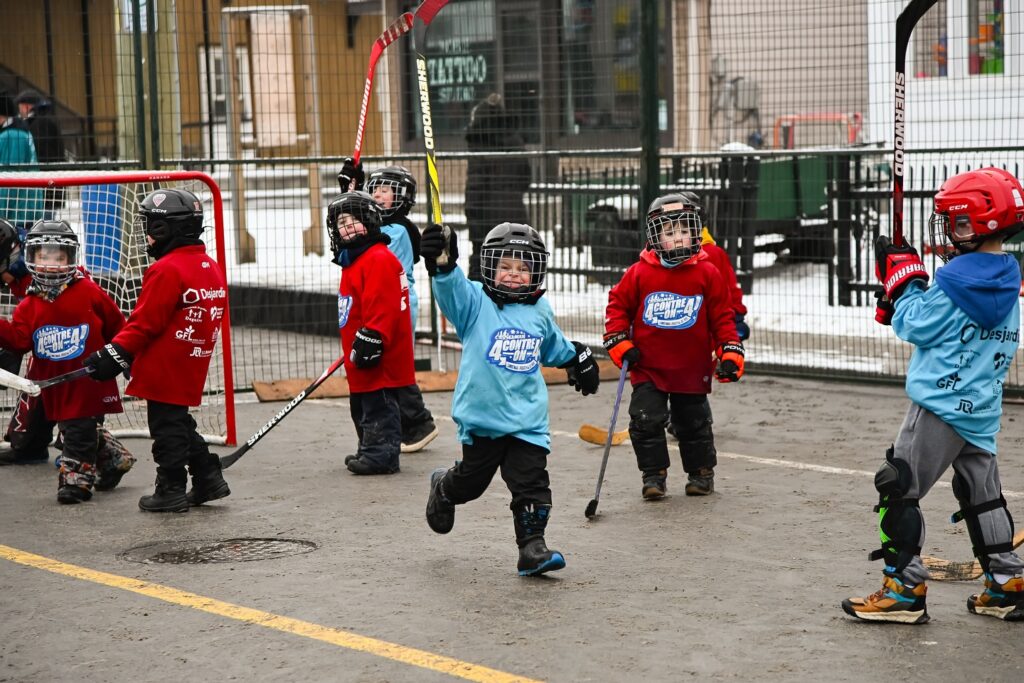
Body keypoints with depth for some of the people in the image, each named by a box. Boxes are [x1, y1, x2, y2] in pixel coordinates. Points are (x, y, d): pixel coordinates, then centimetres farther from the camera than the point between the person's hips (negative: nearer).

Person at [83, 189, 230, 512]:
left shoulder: (166, 270, -18)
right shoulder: (212, 269, 9)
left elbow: (144, 322, -20)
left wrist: (115, 354, -16)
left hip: (164, 369, -9)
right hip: (192, 365, 9)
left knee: (167, 426, 0)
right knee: (180, 422, 19)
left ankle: (171, 491, 5)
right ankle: (208, 479, 20)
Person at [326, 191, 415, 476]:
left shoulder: (379, 259, -16)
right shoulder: (352, 262, 18)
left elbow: (382, 306, -24)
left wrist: (370, 339, -26)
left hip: (381, 358, -11)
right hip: (362, 357, 11)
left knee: (378, 407, -6)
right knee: (363, 406, 18)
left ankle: (380, 455, -1)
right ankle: (370, 451, 28)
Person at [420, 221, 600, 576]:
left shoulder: (540, 311, 9)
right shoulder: (475, 303, -7)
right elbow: (452, 288, -28)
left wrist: (578, 357, 40)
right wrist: (442, 265, -48)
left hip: (528, 418, 3)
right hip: (482, 415, -3)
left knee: (532, 484, -5)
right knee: (471, 480, 14)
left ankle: (532, 546, 3)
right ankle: (443, 488, 46)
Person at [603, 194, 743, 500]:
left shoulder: (708, 273, -5)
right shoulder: (640, 273, -6)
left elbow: (722, 316, 0)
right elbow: (617, 305, 4)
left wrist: (730, 352, -5)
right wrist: (619, 343, -3)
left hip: (693, 368, 0)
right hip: (648, 368, 0)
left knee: (694, 423, 11)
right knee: (646, 420, -6)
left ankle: (701, 472, 29)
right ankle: (654, 475, 8)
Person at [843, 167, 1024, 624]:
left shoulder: (957, 278, -16)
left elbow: (917, 326, -11)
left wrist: (903, 279, 1)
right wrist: (911, 285, 13)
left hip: (940, 406, -8)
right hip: (982, 410, 9)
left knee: (899, 490, -3)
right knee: (982, 496, 17)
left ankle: (904, 590, -3)